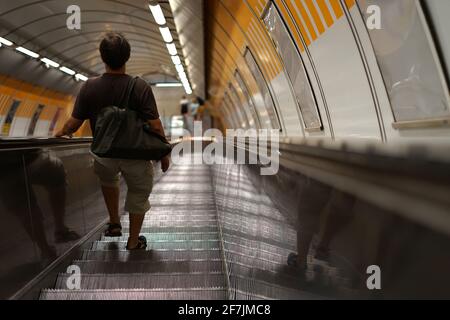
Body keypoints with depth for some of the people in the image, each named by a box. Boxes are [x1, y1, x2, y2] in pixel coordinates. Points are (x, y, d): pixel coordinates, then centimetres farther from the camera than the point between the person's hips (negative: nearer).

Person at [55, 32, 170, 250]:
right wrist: (164, 154, -4)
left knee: (108, 178, 36)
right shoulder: (140, 87, -18)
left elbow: (74, 124, -4)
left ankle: (114, 223, 37)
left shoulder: (90, 87, -11)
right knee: (138, 195, 21)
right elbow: (155, 127, -18)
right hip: (135, 155, -2)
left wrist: (62, 132, 19)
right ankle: (134, 241, 35)